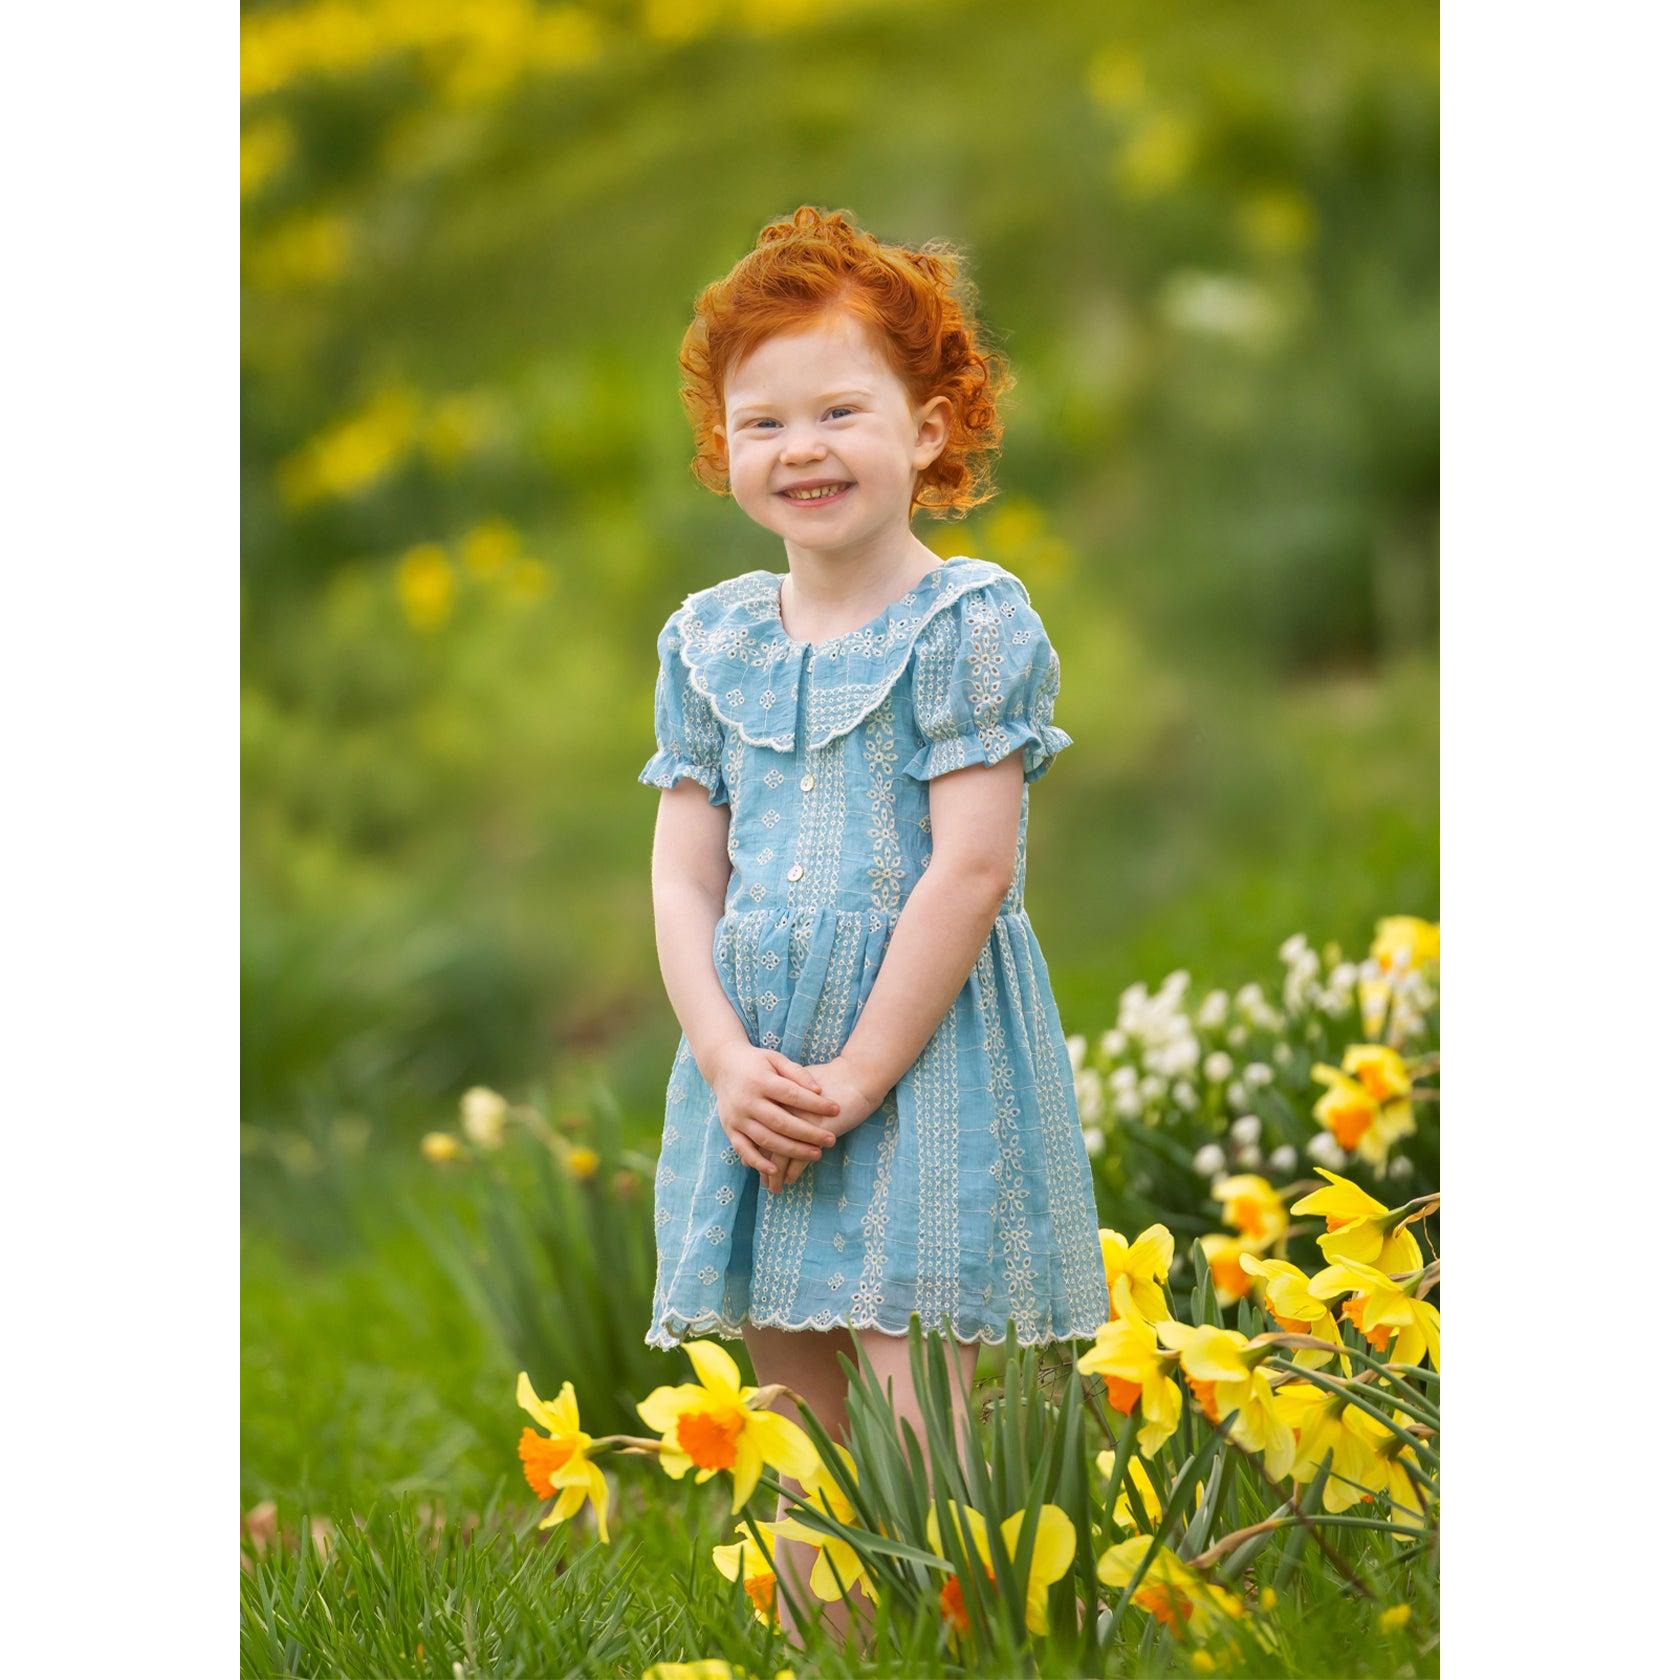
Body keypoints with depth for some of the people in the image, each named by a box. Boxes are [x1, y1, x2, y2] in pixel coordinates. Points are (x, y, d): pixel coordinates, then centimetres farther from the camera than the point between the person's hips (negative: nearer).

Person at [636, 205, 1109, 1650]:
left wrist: (856, 1076, -14)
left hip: (924, 1047, -5)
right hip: (756, 1071, 6)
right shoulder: (709, 640, 9)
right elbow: (684, 879, 8)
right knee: (803, 1438, 10)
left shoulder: (970, 621, -7)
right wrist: (730, 1063, -8)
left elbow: (971, 865, -13)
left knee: (915, 1438, -9)